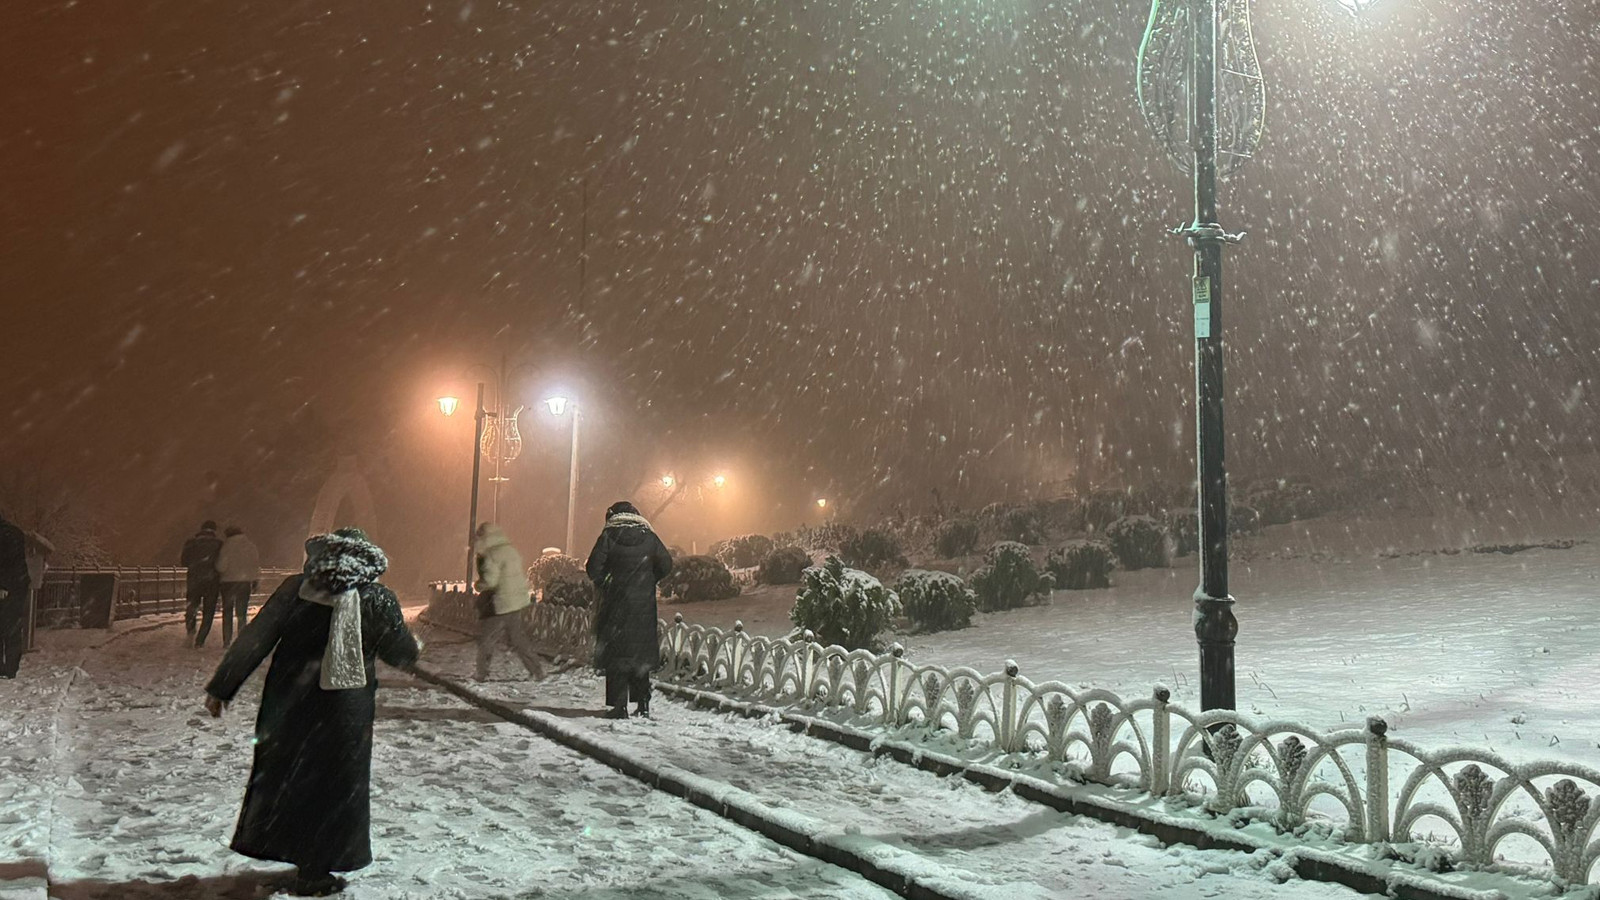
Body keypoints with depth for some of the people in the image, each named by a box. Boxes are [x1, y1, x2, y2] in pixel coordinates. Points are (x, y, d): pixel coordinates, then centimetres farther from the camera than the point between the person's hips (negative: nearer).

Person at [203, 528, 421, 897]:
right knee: (331, 783, 11)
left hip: (286, 701, 3)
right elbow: (401, 654, 2)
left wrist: (221, 688, 4)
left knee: (282, 774, 19)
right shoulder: (377, 600, -8)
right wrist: (415, 648, 26)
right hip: (341, 711, -3)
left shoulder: (294, 588, -2)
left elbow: (255, 639, -3)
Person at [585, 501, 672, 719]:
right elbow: (666, 565, 3)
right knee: (641, 653, 13)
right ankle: (643, 705, 14)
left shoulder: (609, 536, -6)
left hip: (616, 603, -3)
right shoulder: (649, 537, 1)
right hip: (644, 604, 3)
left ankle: (619, 706, -1)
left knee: (615, 653, 4)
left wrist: (604, 585, 9)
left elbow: (593, 568, -9)